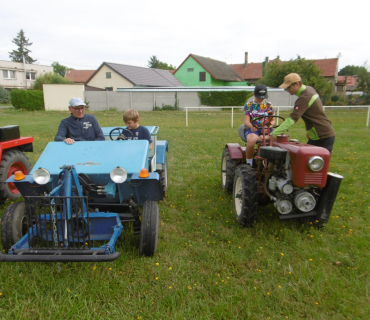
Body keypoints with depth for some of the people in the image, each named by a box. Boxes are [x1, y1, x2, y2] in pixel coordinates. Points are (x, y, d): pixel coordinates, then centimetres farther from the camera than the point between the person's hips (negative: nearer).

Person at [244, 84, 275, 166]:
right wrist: (251, 126, -28)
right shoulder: (248, 105, 7)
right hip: (252, 129, -2)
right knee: (251, 140, -38)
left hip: (266, 129, 2)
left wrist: (270, 125, -12)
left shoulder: (268, 105, 13)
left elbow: (273, 120, 13)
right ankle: (249, 164, -23)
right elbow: (246, 121, -4)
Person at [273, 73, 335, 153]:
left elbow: (292, 119, -33)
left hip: (324, 138, -10)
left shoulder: (304, 98, -23)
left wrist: (272, 135, -37)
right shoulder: (309, 89, 6)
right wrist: (310, 131, 19)